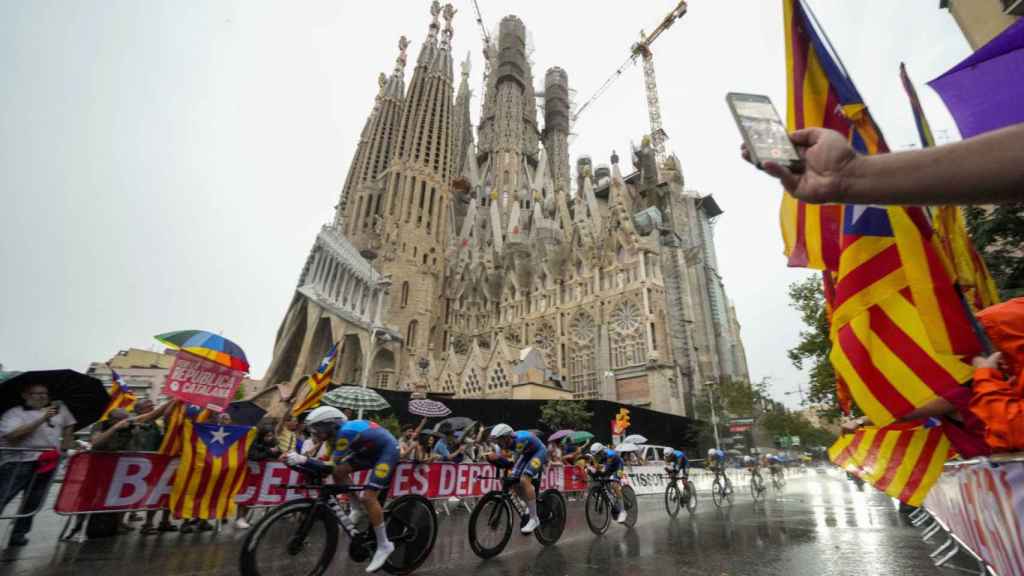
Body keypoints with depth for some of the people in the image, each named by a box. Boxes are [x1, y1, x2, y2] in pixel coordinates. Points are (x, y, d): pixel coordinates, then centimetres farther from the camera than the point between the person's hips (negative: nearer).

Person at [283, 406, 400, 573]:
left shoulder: (345, 432, -27)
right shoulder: (337, 432, 1)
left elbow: (330, 467, -30)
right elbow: (333, 468, 1)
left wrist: (302, 460, -34)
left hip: (388, 451, -9)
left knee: (367, 497, -16)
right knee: (339, 472, 2)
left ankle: (384, 546, -1)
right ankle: (357, 510, 20)